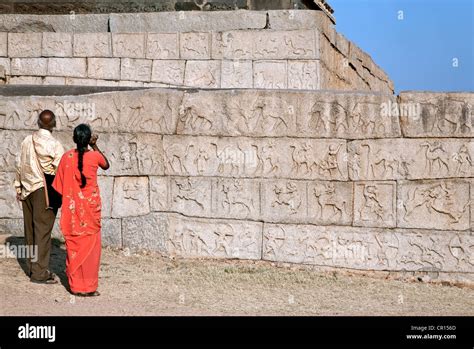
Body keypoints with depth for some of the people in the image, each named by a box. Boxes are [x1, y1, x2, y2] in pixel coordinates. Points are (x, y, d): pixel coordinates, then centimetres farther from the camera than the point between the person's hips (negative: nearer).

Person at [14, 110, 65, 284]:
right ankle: (40, 273, -2)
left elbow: (19, 165, 12)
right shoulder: (54, 145, -13)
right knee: (42, 231, -3)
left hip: (27, 190, 6)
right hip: (44, 191, -6)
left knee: (30, 229, 14)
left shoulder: (26, 141, 6)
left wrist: (18, 188, 20)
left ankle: (31, 267, 23)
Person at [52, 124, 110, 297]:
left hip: (72, 208, 2)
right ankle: (87, 286, 5)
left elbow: (59, 186, 0)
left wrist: (66, 201, 14)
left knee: (73, 244, 11)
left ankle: (74, 284, 16)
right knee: (90, 245, 4)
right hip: (90, 207, -2)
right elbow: (106, 165, 14)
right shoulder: (95, 156, -9)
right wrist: (95, 146, 13)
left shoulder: (67, 157, -4)